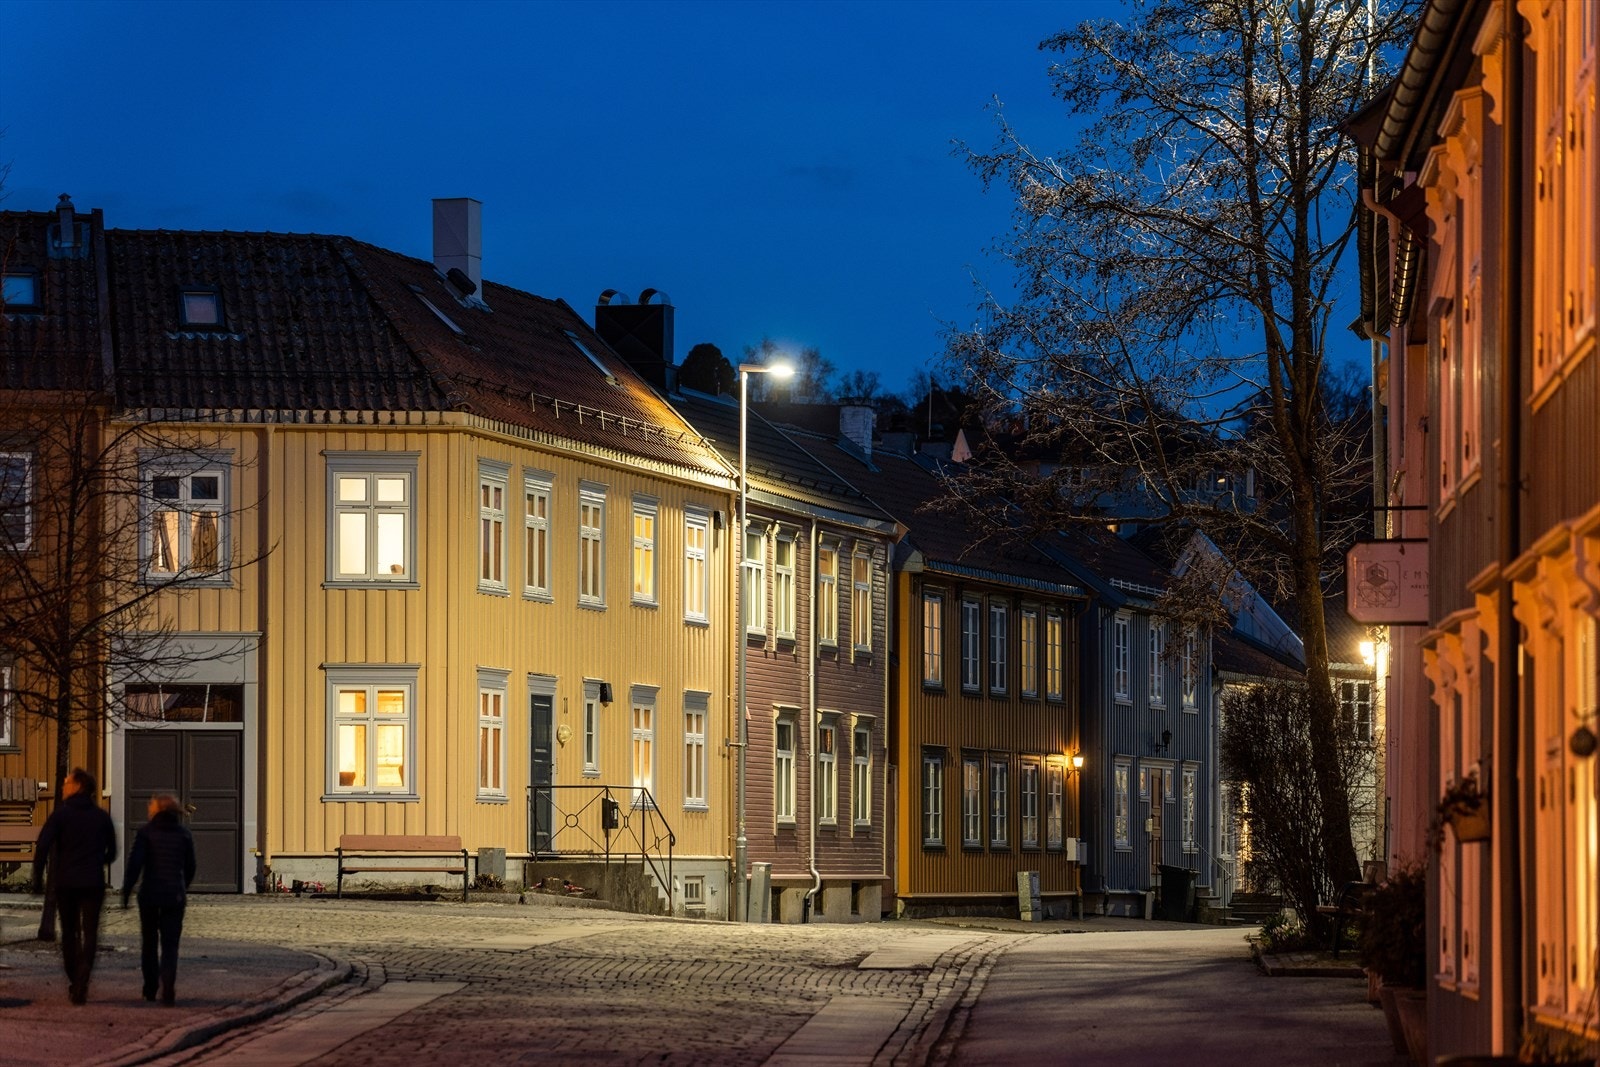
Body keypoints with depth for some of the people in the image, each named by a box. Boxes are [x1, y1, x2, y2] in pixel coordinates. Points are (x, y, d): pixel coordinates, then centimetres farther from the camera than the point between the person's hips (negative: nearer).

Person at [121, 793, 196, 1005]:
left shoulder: (146, 832, -3)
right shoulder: (184, 834, 5)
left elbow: (135, 863, -10)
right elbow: (190, 867, 10)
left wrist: (126, 890, -5)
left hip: (149, 894, -1)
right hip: (175, 896, 1)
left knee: (149, 942, 16)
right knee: (170, 944, -1)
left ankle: (150, 989, 21)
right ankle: (167, 990, -20)